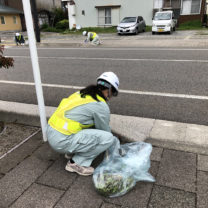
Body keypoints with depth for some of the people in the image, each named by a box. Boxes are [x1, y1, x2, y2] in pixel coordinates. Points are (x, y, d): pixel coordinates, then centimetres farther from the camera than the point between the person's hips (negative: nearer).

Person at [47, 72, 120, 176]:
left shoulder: (83, 93, 14)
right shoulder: (102, 106, -12)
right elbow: (105, 131, 4)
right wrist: (115, 140, 25)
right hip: (62, 141, -9)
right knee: (109, 138, -7)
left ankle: (73, 152, 21)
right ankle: (76, 163, 3)